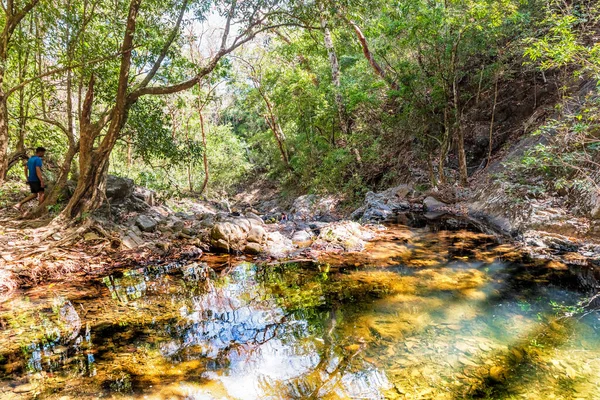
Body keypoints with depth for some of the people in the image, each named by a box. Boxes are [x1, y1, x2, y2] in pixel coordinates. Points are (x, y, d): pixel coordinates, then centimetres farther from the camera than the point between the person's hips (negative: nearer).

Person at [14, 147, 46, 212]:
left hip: (30, 180, 8)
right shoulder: (38, 159, -15)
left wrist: (27, 179, 24)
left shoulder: (30, 159, 13)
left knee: (34, 195, 16)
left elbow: (26, 169, 18)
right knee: (41, 193, 4)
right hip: (36, 180, -8)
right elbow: (38, 171, -23)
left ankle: (19, 204, 8)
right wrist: (42, 181, -24)